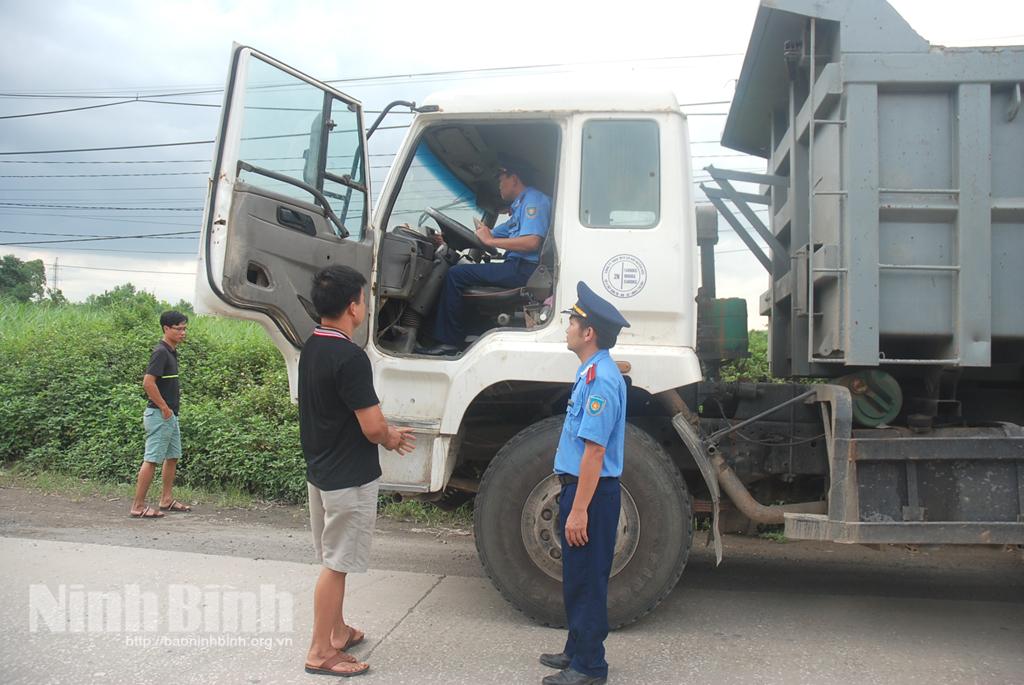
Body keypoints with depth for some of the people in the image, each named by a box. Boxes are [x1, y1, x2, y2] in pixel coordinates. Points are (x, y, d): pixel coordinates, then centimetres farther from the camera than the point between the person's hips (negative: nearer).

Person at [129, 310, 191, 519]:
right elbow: (148, 382, -25)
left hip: (170, 415, 10)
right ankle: (138, 506, -2)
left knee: (172, 457, 16)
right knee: (152, 460, -7)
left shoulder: (171, 352, 13)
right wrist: (164, 408, -19)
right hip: (159, 415, -10)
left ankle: (166, 500, 25)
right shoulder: (161, 352, -16)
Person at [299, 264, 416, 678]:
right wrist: (390, 439, 0)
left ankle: (338, 631, 34)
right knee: (335, 564, 2)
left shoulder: (311, 349, 5)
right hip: (348, 479, -9)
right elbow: (372, 427, -22)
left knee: (333, 559, 20)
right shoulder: (350, 357, -24)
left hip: (320, 471, 9)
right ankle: (321, 653, 12)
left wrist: (385, 432, 11)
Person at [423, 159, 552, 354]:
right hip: (518, 267, 10)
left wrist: (490, 241, -15)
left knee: (456, 274, -13)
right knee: (458, 270, 12)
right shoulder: (520, 205, 27)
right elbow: (491, 236, 24)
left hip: (524, 269, -10)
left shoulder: (533, 199, -6)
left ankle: (449, 341, -10)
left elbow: (532, 242, -22)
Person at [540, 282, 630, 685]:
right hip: (578, 486, 10)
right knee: (576, 579, 20)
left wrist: (579, 510, -23)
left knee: (586, 581, 1)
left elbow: (594, 451, -24)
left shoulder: (600, 379, -21)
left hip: (592, 492, -10)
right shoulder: (592, 372, 11)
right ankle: (578, 651, 34)